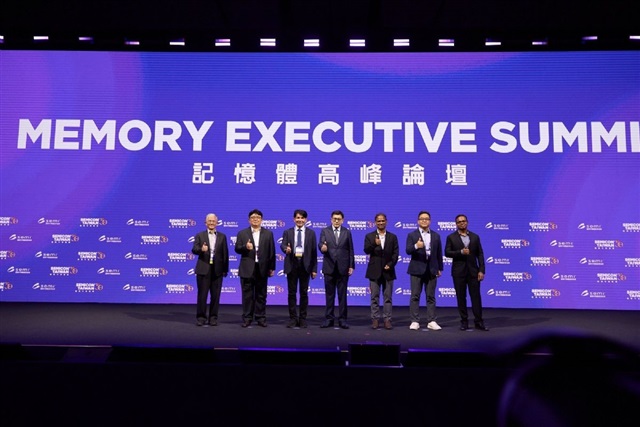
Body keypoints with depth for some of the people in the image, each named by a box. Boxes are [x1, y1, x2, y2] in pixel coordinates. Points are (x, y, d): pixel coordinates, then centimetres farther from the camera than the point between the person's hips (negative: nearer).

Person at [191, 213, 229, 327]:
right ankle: (201, 317, 11)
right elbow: (194, 249, -6)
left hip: (217, 270, 1)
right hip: (203, 269, -1)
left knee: (215, 295, 4)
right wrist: (201, 249, -28)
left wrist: (225, 269, 3)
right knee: (202, 295, 2)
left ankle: (213, 318, 13)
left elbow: (225, 253, 7)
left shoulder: (222, 236, 10)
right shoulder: (200, 235, 7)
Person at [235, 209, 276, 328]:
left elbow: (271, 251, 6)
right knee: (247, 295, 3)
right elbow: (237, 249, 2)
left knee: (261, 295, 6)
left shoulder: (268, 233, 8)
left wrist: (272, 268, 3)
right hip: (247, 269, -1)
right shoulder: (242, 233, 7)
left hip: (262, 269, 1)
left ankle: (261, 318, 14)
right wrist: (245, 247, -19)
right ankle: (247, 318, 11)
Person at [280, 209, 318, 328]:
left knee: (304, 293, 5)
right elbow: (283, 244, -8)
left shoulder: (311, 233, 8)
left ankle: (302, 318, 14)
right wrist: (286, 249, -32)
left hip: (305, 265, 0)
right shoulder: (287, 232, 8)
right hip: (292, 264, 0)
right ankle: (293, 318, 12)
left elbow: (314, 251, 5)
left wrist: (314, 269, 1)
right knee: (291, 292, 4)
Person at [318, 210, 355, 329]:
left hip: (343, 268, 0)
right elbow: (320, 244, -9)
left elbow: (350, 250, 6)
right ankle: (329, 319, 13)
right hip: (329, 267, 0)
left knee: (342, 295, 3)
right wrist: (322, 247, -33)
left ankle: (342, 319, 9)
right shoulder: (324, 231, 4)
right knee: (329, 295, 6)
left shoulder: (347, 232, 7)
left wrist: (351, 266, 0)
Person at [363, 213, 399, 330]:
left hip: (388, 271, 1)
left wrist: (390, 264, -10)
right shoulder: (369, 236, 5)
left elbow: (396, 253, 3)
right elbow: (366, 251, -7)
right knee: (375, 297, 3)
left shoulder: (393, 237, 8)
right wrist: (374, 244, -25)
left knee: (388, 297, 3)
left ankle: (387, 319, 8)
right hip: (374, 271, -1)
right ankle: (375, 319, 9)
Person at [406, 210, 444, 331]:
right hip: (417, 270, -2)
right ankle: (415, 321, 5)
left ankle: (431, 321, 10)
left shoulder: (436, 236, 10)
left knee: (431, 297, 5)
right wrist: (416, 246, -31)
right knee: (415, 296, -1)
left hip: (431, 270, 2)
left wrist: (440, 268, 8)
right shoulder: (412, 235, 1)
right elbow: (408, 251, -12)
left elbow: (439, 253, 11)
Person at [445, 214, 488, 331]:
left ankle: (479, 322, 6)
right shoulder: (451, 237, 4)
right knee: (461, 297, 3)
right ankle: (464, 321, 11)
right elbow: (447, 252, -4)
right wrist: (461, 252, -18)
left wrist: (481, 270, -4)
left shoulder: (475, 237, 8)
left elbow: (480, 254, 5)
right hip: (458, 271, -1)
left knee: (476, 296, 0)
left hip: (473, 271, 1)